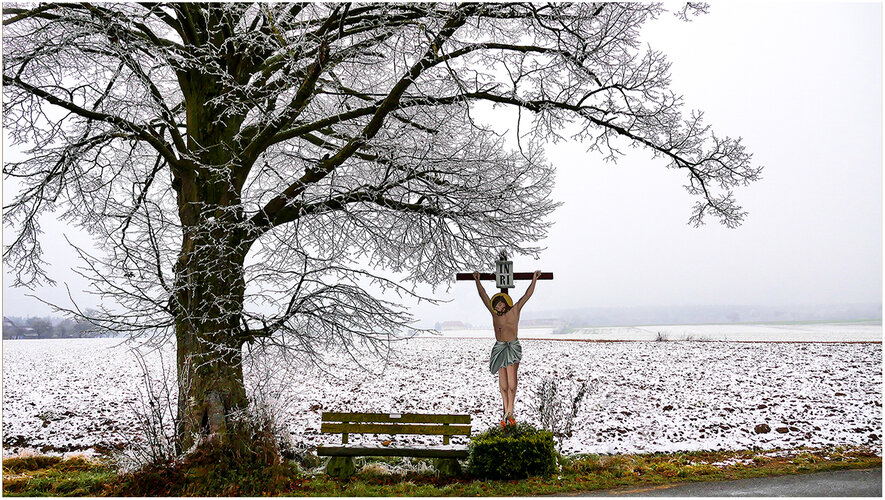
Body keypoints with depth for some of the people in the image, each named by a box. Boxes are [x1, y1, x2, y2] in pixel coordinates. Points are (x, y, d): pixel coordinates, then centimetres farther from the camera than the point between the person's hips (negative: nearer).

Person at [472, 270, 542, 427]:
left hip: (513, 347, -3)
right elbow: (483, 295, 9)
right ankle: (507, 411, 9)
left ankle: (509, 412, -10)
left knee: (512, 382, -11)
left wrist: (534, 280, -1)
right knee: (503, 383, 3)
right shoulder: (494, 312, 6)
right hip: (499, 348, 3)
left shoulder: (515, 310, 0)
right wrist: (477, 281, 10)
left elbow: (527, 295, 1)